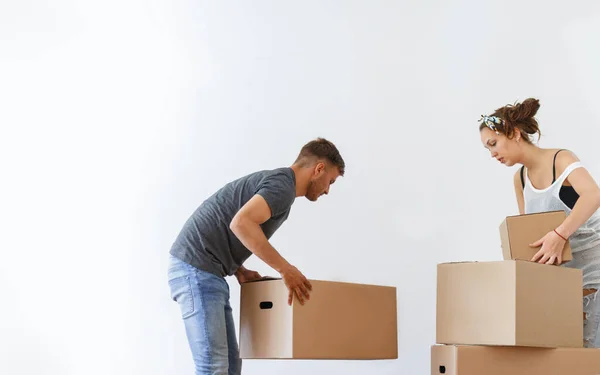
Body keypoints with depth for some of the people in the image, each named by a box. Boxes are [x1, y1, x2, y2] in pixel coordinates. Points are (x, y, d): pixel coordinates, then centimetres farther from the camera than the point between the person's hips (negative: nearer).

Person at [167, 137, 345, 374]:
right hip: (196, 270, -10)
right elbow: (241, 223, -28)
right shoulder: (283, 186, -10)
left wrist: (239, 271, 12)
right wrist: (285, 269, -20)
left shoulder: (274, 181, 22)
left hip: (204, 272, 10)